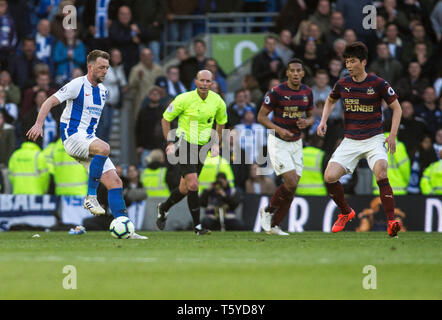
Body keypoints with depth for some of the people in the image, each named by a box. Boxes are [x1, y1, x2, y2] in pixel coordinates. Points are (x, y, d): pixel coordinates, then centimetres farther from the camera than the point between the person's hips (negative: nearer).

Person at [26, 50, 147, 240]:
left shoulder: (103, 90, 16)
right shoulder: (78, 85, -7)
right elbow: (50, 102, -10)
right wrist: (38, 124, -22)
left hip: (89, 139, 8)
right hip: (72, 137, -8)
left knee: (115, 182, -4)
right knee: (104, 148, -37)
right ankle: (91, 196, -26)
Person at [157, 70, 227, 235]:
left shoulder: (218, 101, -2)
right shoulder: (184, 99, -14)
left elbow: (221, 122, 18)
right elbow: (165, 119, -3)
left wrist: (215, 143, 9)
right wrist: (170, 143, -7)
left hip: (202, 146, 5)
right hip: (185, 145, -5)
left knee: (185, 189, 8)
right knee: (193, 185, -18)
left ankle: (164, 208, 37)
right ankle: (197, 226, -10)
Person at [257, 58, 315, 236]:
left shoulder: (307, 92, 2)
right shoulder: (277, 92, -14)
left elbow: (311, 116, 14)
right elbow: (261, 116, -9)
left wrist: (307, 122, -10)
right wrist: (278, 129, -24)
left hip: (296, 143, 6)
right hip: (278, 143, -6)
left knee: (292, 188, 2)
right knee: (291, 183, -17)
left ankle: (273, 225, 14)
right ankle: (268, 211, 8)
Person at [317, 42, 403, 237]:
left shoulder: (378, 84, -8)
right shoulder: (342, 84, 2)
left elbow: (396, 108, 1)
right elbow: (330, 101, 24)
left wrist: (392, 135, -8)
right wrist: (323, 121, 8)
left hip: (374, 139, -4)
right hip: (350, 141, 4)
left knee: (381, 174, -29)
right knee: (329, 177, -11)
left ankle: (392, 222, -21)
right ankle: (346, 213, 15)